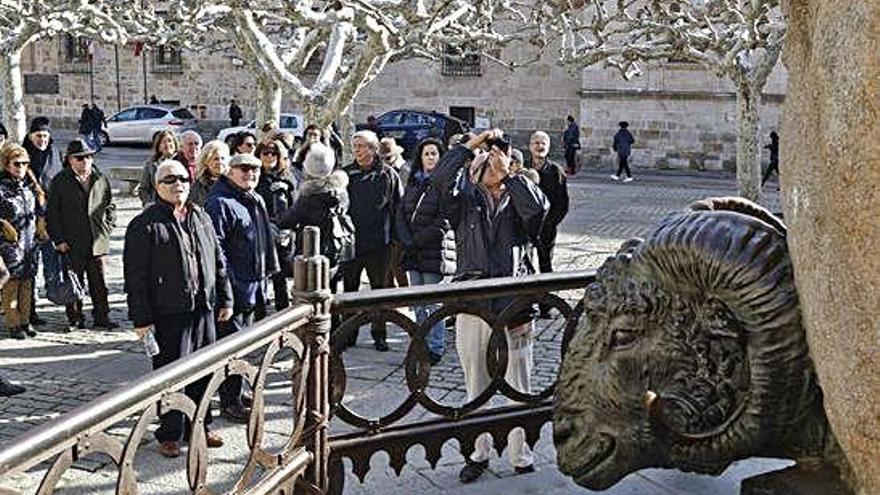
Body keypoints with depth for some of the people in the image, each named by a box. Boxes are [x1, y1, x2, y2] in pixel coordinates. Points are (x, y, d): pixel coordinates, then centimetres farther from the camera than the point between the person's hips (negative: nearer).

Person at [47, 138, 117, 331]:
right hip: (71, 244, -2)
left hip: (97, 242, 2)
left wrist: (107, 228, 6)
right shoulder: (60, 182, -1)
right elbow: (52, 213, -1)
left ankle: (102, 316, 18)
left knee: (99, 283, 7)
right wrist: (58, 239, -6)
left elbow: (110, 206, 17)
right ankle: (75, 318, 16)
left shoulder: (101, 180, 7)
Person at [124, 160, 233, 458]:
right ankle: (170, 434, 14)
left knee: (204, 371, 13)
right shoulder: (144, 225, -7)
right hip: (168, 313, -6)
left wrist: (225, 299, 15)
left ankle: (200, 427, 28)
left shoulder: (201, 218, 12)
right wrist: (140, 318, -12)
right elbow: (135, 276, -9)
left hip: (203, 309, 6)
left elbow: (218, 261, 19)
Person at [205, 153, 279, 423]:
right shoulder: (220, 203, -15)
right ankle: (230, 402, 3)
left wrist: (265, 275, 23)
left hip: (253, 286, 10)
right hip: (233, 287, -10)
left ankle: (235, 392, 30)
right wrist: (226, 286, -23)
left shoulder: (256, 201, 15)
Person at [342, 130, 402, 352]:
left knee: (380, 289, 7)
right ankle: (348, 333, 18)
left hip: (378, 243, -2)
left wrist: (395, 237, -2)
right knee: (349, 288, 7)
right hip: (350, 242, 2)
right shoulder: (346, 174, 6)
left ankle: (379, 335, 17)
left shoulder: (388, 175, 0)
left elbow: (399, 207, 3)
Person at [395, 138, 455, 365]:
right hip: (413, 252, 6)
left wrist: (418, 241, -12)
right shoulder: (413, 182, 15)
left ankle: (436, 348, 3)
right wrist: (407, 242, -4)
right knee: (418, 302, 9)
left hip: (434, 251, -6)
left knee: (432, 302, -5)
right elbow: (401, 214, 11)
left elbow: (445, 220, -12)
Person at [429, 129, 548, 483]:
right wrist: (470, 145, -8)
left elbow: (540, 206, -17)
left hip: (513, 306, -1)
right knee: (476, 387, 12)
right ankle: (479, 453, 25)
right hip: (472, 306, 1)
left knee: (518, 387, 7)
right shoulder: (467, 200, 5)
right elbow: (440, 178, -12)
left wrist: (509, 175, -10)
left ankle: (521, 456, 20)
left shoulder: (517, 202, 5)